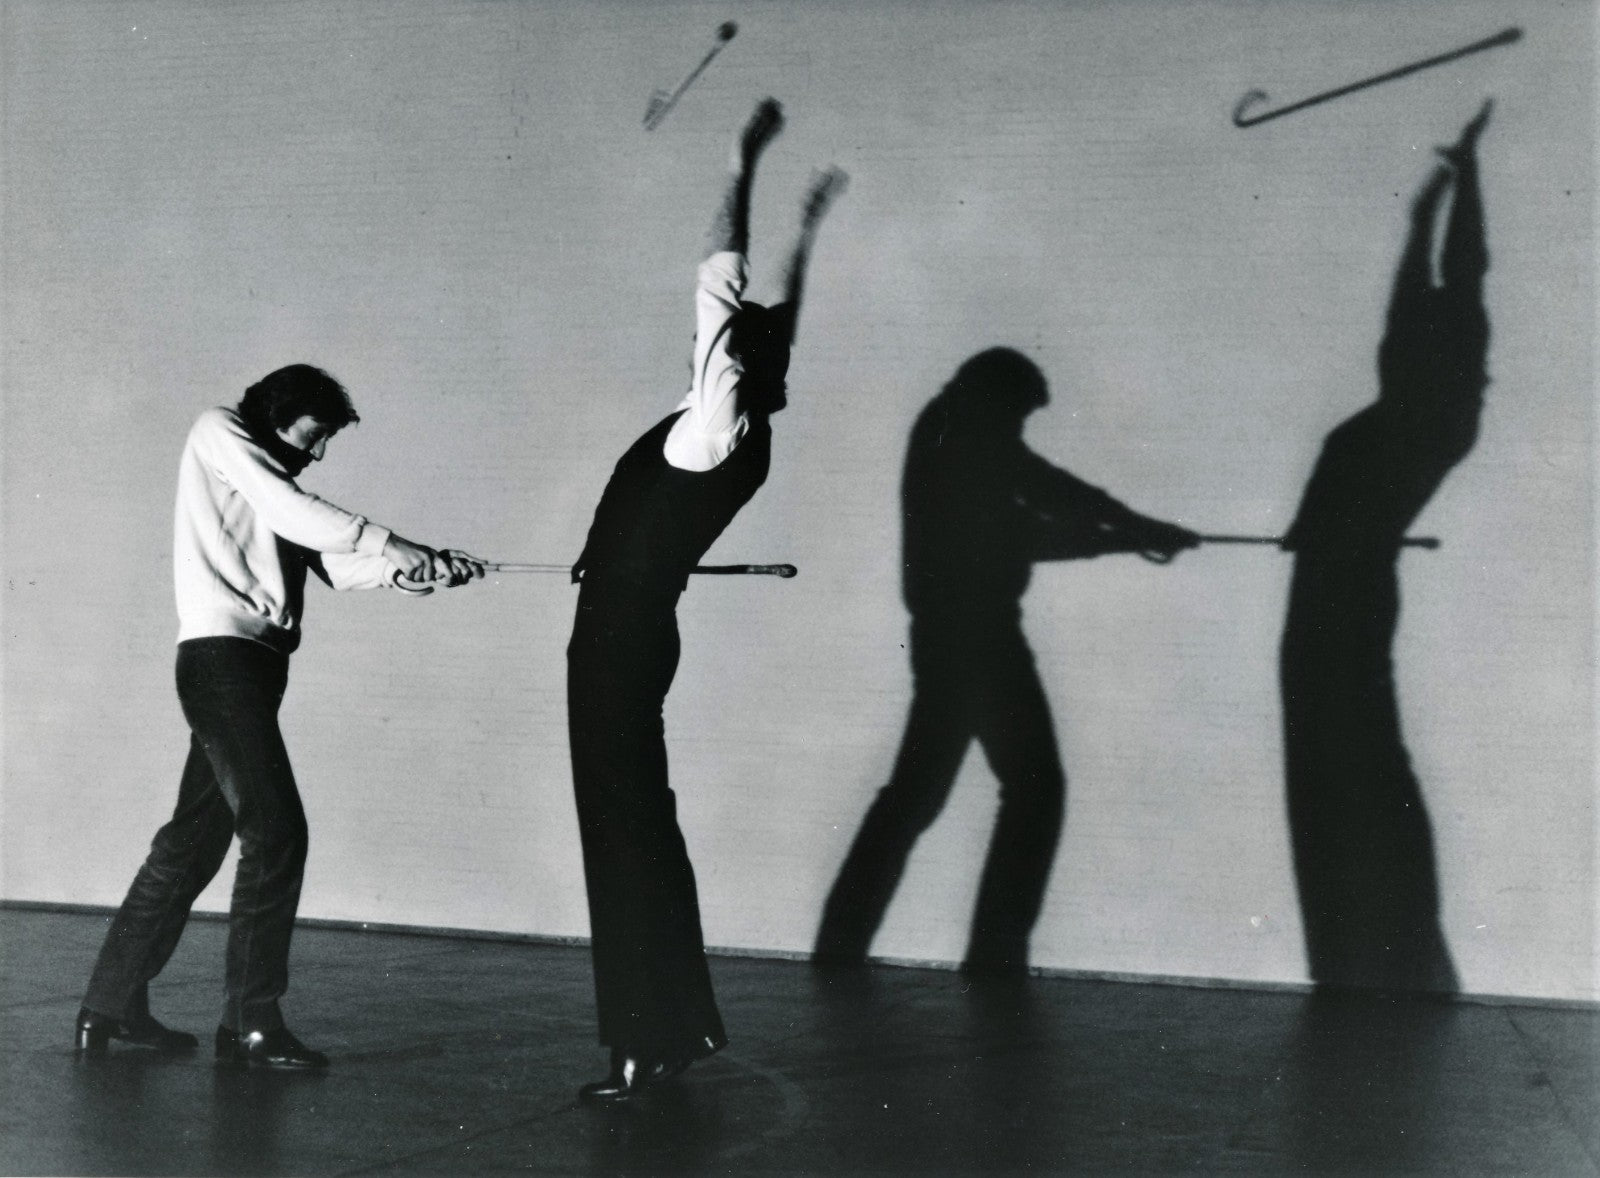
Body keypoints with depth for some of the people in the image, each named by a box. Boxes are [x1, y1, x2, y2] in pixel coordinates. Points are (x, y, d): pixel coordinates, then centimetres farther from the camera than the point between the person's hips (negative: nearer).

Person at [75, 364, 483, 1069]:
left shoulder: (272, 479, 23)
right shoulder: (219, 433, 2)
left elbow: (335, 565, 12)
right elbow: (296, 514, -12)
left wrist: (424, 570, -3)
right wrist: (403, 550, -12)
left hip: (251, 664, 9)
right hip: (222, 657, -9)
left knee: (195, 838, 12)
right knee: (276, 834, -11)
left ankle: (112, 1006, 20)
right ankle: (251, 1024, -5)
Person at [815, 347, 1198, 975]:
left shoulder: (945, 438, 23)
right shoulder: (972, 432, -2)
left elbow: (1023, 532, 23)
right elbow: (1057, 493, -7)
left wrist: (1120, 539, 18)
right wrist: (1146, 530, 1)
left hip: (944, 634, 9)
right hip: (978, 633, -9)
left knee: (916, 789, 14)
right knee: (1033, 783, -5)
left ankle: (843, 939, 14)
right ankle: (995, 950, -8)